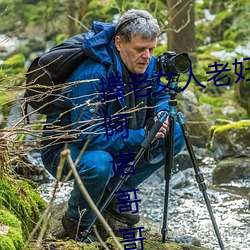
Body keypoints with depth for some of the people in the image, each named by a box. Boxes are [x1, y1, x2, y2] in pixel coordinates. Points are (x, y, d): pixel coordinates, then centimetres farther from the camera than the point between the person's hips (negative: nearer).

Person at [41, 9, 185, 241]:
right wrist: (142, 136, -32)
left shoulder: (147, 65, -9)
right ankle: (77, 222, -8)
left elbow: (161, 95, 11)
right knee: (98, 164, -41)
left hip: (115, 139, 8)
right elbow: (89, 137, -35)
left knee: (175, 135, -4)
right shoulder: (91, 76, -33)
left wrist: (161, 114, -13)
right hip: (65, 148, -8)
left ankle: (113, 194, 7)